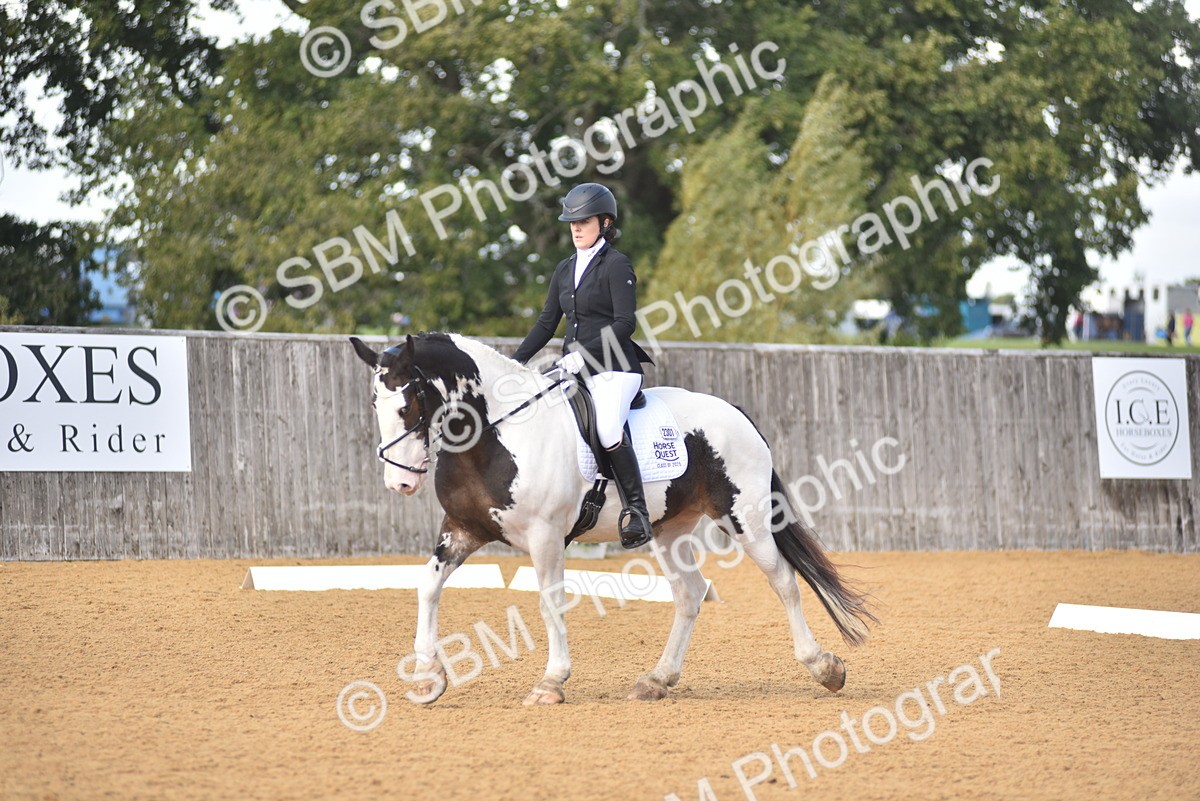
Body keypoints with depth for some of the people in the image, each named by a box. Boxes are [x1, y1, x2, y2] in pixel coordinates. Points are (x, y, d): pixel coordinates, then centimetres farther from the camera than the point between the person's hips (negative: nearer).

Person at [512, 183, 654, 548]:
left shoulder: (616, 265, -5)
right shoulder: (565, 269, 18)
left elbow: (625, 323, -13)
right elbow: (546, 323, 20)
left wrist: (585, 354, -21)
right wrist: (514, 363, 10)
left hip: (613, 368, -8)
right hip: (573, 368, 8)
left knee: (608, 428, -31)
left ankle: (637, 513, -26)